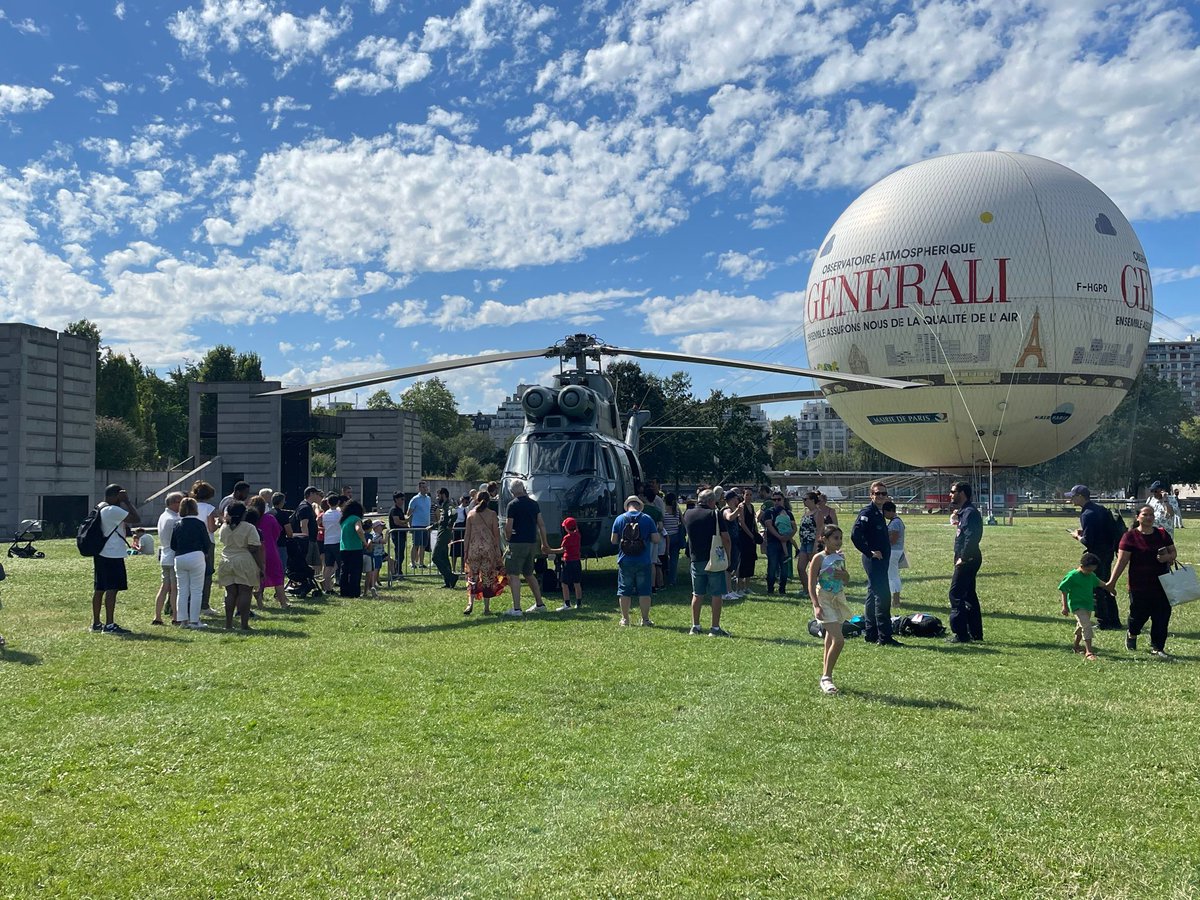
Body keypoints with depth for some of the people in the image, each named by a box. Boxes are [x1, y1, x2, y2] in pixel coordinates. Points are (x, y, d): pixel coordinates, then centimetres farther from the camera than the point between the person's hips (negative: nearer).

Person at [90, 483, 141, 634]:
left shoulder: (101, 508, 15)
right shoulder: (113, 510, -16)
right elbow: (136, 519, -18)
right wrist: (127, 502, -13)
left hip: (101, 554, 10)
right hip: (113, 555, -10)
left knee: (99, 588, 12)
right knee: (112, 588, -9)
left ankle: (96, 623, 18)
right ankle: (109, 625, -10)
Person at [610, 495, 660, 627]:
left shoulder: (619, 519, -1)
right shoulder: (647, 519, -2)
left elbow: (613, 540, 1)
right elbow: (656, 539, -3)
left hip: (625, 561, 0)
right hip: (643, 562, 0)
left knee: (624, 591, 9)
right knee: (644, 591, 7)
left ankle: (625, 619, 13)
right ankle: (645, 619, 10)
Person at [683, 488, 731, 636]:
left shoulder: (688, 514, 6)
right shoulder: (714, 514, -8)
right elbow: (725, 538, -10)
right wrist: (727, 555, 0)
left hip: (696, 560, 5)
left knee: (697, 594, 13)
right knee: (717, 594, 1)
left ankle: (695, 626, 16)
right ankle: (715, 628, 1)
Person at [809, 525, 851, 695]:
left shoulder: (840, 557, 7)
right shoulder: (819, 558, -12)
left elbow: (846, 582, 17)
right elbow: (811, 585, -14)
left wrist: (845, 575, -6)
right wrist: (816, 606, -24)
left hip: (838, 599, 7)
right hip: (825, 600, -7)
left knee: (831, 639, 14)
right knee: (838, 639, -16)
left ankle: (826, 676, 26)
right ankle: (826, 678, -5)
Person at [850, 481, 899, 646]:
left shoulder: (880, 513, 15)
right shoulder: (867, 512, -13)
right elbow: (855, 535, -24)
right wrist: (870, 552, -18)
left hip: (881, 560, 10)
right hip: (874, 560, -10)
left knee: (873, 596, 13)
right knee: (882, 596, -10)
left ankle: (870, 634, 20)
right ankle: (884, 637, -7)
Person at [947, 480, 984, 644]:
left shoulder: (970, 512, -16)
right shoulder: (964, 512, 16)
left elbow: (971, 537, -25)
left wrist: (963, 558, -21)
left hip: (968, 560, -11)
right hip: (967, 559, 11)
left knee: (956, 594, -9)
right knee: (969, 595, 15)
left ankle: (961, 634, -6)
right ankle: (975, 633, 22)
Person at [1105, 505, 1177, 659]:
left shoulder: (1162, 534, 6)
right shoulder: (1130, 536, -7)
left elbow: (1173, 552, 14)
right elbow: (1122, 561, -9)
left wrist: (1168, 557, -11)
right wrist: (1112, 581, -14)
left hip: (1162, 585, 4)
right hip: (1139, 587, -4)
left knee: (1162, 617, 1)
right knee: (1139, 614, 5)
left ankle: (1157, 649, 12)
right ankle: (1131, 635, 37)